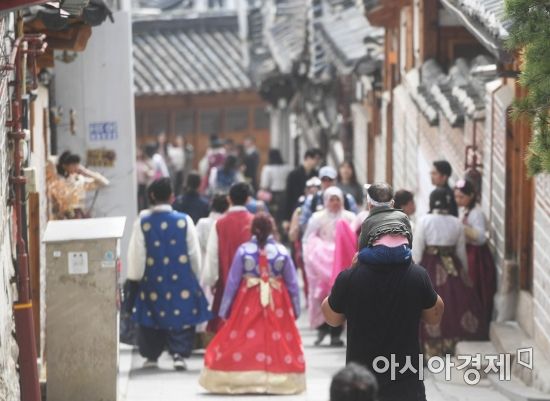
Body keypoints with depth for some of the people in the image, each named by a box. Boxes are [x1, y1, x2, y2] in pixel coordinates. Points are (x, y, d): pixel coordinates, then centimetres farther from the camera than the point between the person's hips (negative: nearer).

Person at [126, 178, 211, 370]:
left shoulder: (142, 223, -7)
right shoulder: (184, 221, -5)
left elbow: (136, 254, -4)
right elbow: (194, 254, 0)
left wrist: (134, 279, 5)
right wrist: (195, 276, 13)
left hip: (152, 281, 0)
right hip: (181, 280, 0)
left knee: (152, 316, 13)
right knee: (182, 317, 6)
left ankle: (151, 355, 19)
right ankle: (179, 353, -5)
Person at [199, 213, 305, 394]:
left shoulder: (243, 250, -6)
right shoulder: (282, 251, -3)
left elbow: (232, 282, -4)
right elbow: (293, 284, 2)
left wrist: (225, 310, 4)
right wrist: (295, 309, 12)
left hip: (248, 304, -1)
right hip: (277, 305, 1)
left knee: (242, 341, 5)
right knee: (279, 341, 7)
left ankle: (240, 380, 3)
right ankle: (276, 380, 7)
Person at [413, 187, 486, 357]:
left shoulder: (424, 221, -9)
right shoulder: (457, 223, 0)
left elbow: (417, 251, -7)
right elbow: (462, 252, 6)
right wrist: (465, 273, 18)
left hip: (430, 268, -3)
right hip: (452, 269, 3)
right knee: (453, 305, 12)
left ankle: (432, 350, 3)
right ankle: (451, 344, 18)